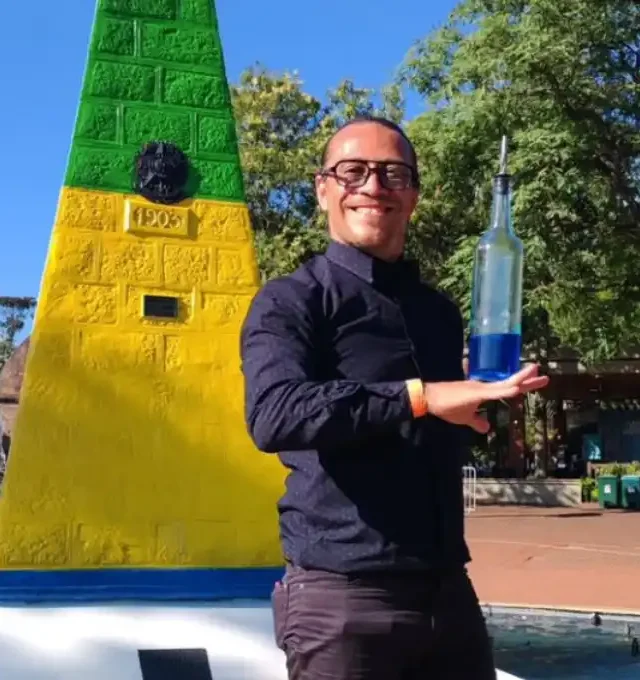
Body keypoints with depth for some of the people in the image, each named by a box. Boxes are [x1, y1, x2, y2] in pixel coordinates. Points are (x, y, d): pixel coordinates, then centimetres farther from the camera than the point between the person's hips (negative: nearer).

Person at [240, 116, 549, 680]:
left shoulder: (441, 312, 14)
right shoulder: (292, 302, -5)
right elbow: (273, 415, -23)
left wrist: (490, 416, 4)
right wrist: (419, 397, -28)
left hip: (449, 592, 6)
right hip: (345, 597, -5)